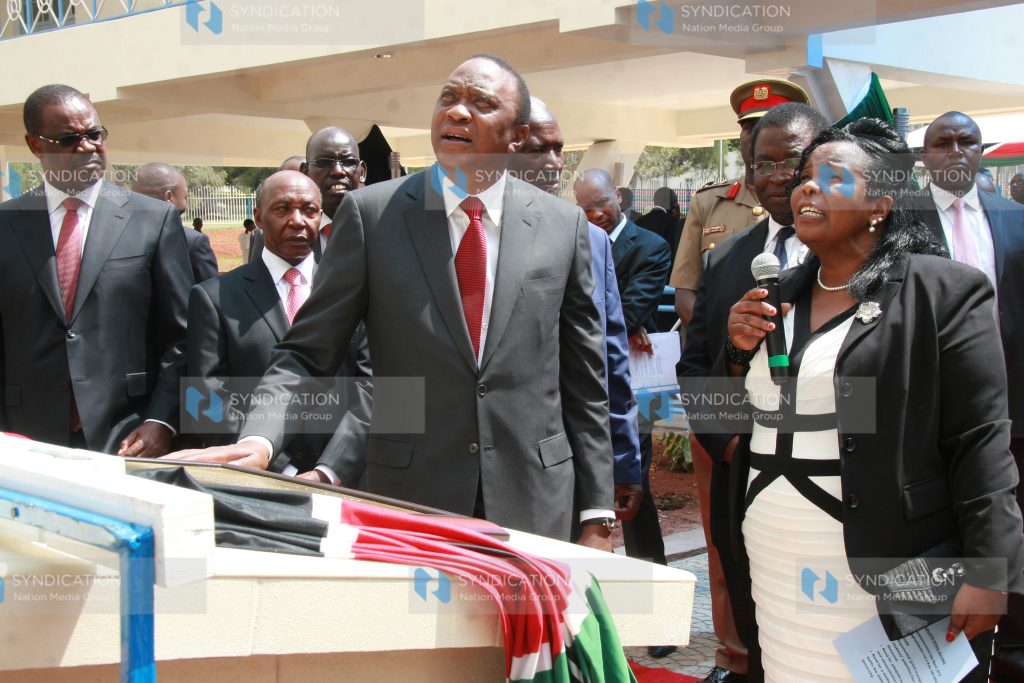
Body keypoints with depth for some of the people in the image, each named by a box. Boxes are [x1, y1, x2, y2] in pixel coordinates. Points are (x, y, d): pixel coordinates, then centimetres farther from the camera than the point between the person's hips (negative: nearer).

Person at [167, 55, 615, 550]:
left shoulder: (564, 225, 3)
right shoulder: (371, 212, -1)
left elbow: (583, 383, 6)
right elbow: (307, 353, -1)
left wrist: (597, 516, 4)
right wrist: (259, 440, -20)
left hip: (534, 506, 1)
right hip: (408, 504, -1)